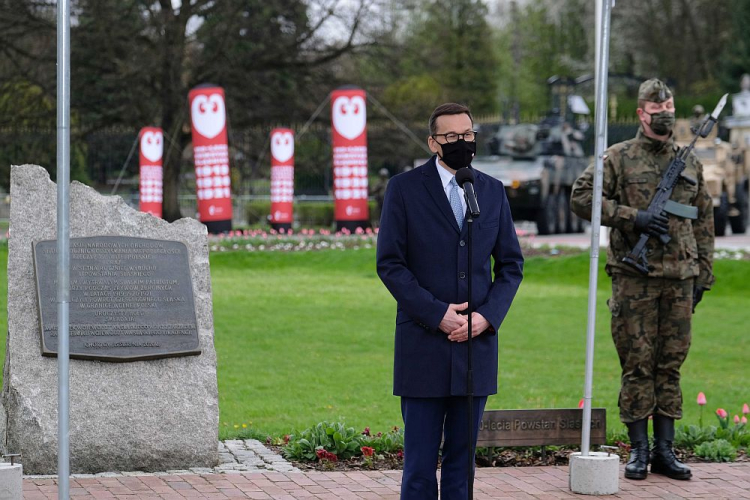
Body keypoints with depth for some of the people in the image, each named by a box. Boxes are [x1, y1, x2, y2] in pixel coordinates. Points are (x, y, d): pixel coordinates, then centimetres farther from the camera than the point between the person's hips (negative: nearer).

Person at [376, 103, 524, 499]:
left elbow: (511, 264, 11)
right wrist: (437, 314, -14)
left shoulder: (493, 191, 10)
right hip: (423, 344, -3)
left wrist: (487, 316, -6)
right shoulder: (404, 189, -1)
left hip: (477, 342, 3)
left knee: (462, 457, 7)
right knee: (420, 462, -2)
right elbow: (390, 263, -5)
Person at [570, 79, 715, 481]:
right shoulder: (619, 158, 1)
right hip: (634, 277, -4)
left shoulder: (689, 162, 14)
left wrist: (703, 274, 13)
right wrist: (633, 217, -14)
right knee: (637, 364, -1)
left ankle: (664, 450, 12)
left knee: (671, 364, 6)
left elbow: (704, 219, 18)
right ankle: (638, 451, 6)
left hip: (679, 279, 4)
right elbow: (581, 196, -6)